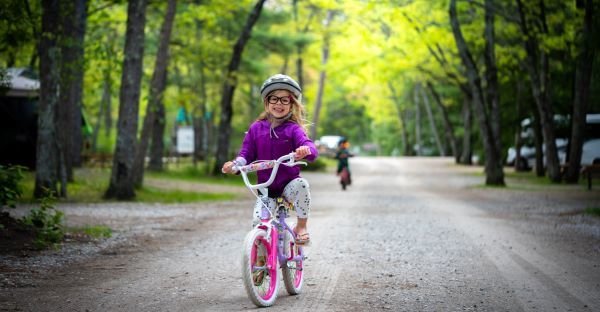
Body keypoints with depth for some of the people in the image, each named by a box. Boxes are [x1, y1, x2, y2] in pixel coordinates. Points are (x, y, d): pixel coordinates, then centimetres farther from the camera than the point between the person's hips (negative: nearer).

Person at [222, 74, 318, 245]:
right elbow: (247, 153, 5)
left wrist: (306, 150, -46)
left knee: (301, 184, -36)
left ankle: (301, 226, -14)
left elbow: (307, 144, -21)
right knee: (257, 220, -24)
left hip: (288, 184, -1)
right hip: (266, 188, 1)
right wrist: (235, 164, -17)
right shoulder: (256, 128, 4)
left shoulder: (293, 129, -4)